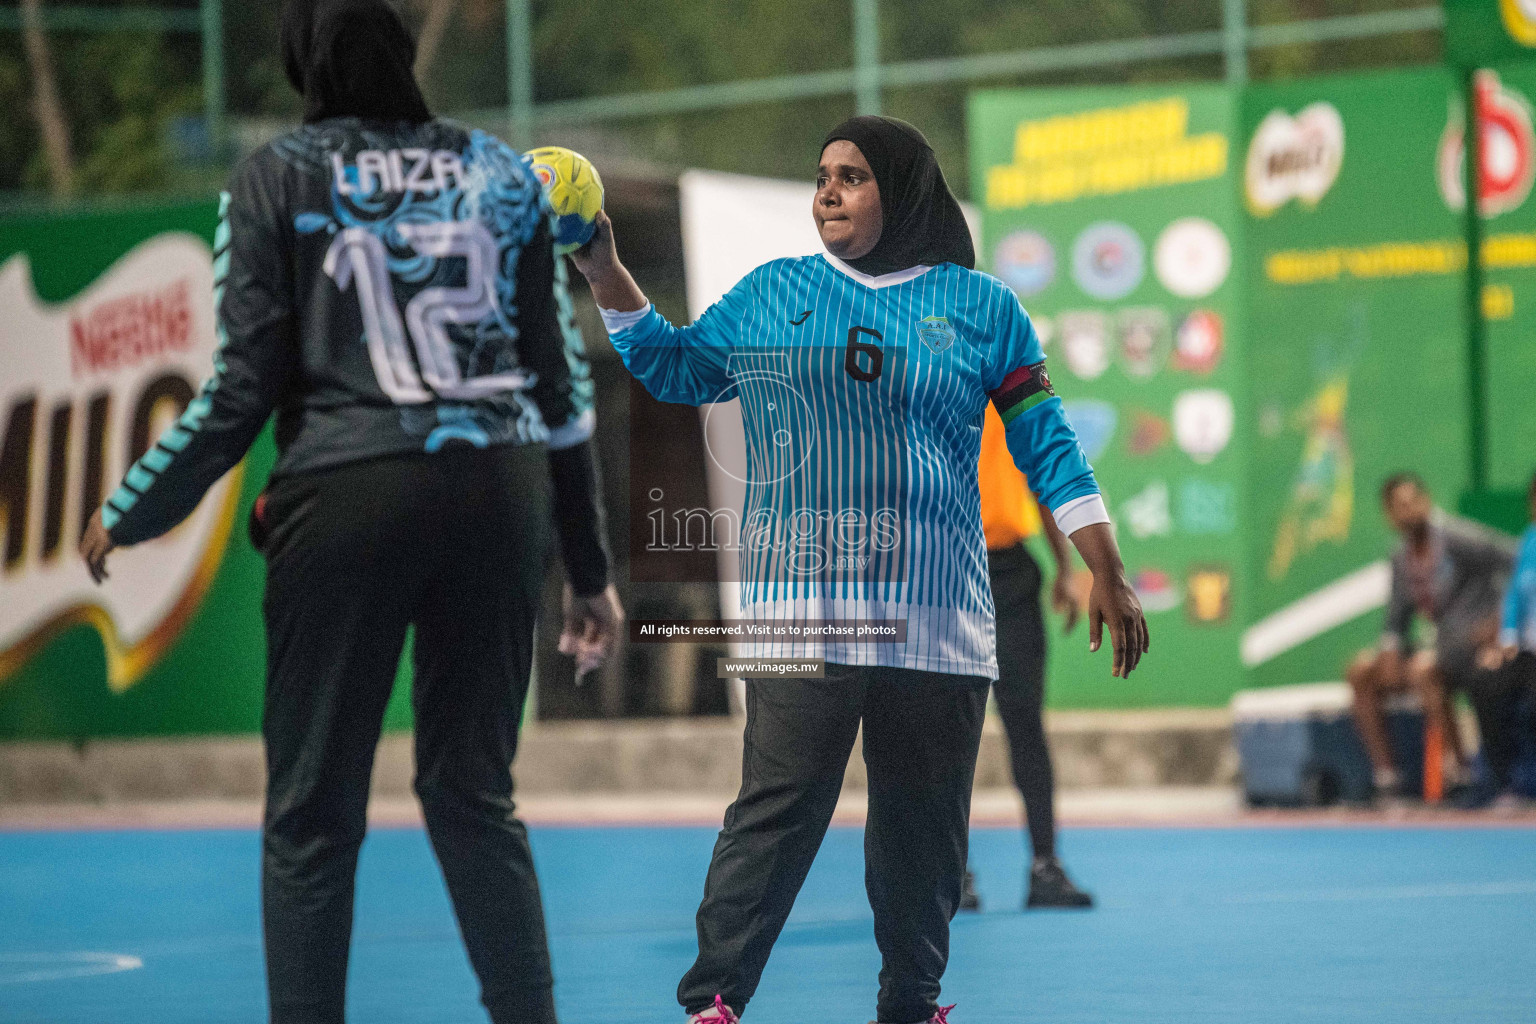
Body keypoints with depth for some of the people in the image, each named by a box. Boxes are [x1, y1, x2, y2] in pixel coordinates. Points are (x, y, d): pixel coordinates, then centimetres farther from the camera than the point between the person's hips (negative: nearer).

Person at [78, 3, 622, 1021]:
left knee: (313, 813, 5)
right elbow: (562, 383, 11)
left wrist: (128, 515, 11)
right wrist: (589, 567, 18)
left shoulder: (276, 179, 1)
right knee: (475, 795, 12)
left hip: (346, 496, -3)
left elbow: (245, 387, -3)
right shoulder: (502, 175, 10)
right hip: (498, 493, 3)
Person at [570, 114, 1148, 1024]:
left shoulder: (980, 307, 12)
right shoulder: (770, 294, 15)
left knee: (925, 820, 5)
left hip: (939, 615, 1)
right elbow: (673, 370, 23)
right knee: (779, 807, -12)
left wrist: (1109, 578, 9)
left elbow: (1049, 449, 12)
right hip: (802, 608, -1)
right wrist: (606, 274, 12)